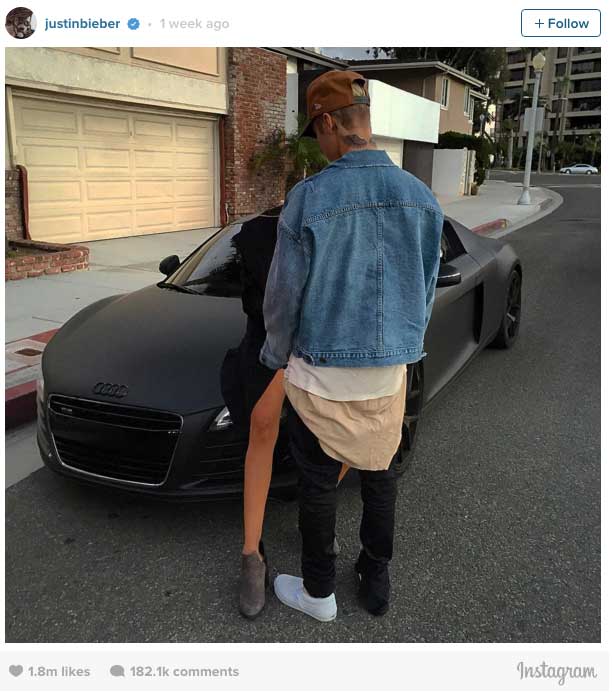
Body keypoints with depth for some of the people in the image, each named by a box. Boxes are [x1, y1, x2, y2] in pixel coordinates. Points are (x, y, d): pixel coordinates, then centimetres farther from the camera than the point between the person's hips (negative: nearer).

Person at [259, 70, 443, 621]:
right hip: (390, 373, 4)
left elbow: (283, 296, -9)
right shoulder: (422, 198, -3)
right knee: (381, 477, 21)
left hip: (321, 374, -4)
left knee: (318, 484, 13)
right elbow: (426, 292, 6)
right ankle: (378, 582, 37)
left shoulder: (309, 197, -16)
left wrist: (277, 355, 9)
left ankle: (318, 592, 32)